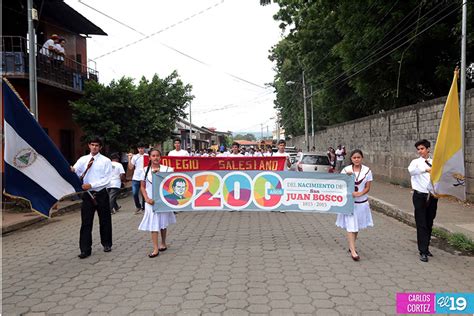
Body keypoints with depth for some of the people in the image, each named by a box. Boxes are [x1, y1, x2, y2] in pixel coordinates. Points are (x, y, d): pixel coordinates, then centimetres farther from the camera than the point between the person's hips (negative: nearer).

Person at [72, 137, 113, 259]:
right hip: (87, 194, 2)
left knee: (105, 220, 11)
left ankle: (106, 244, 30)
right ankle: (85, 249, 8)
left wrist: (91, 185, -19)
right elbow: (74, 171, -6)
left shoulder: (106, 161, -3)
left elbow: (106, 179, -10)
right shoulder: (83, 159, 6)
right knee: (86, 222, 1)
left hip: (101, 194, -1)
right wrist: (71, 171, -30)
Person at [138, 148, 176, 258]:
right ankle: (156, 249, -1)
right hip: (151, 201, 0)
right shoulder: (146, 170, 1)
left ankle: (163, 243, 31)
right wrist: (147, 198, -7)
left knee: (163, 222, 14)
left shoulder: (166, 169, -5)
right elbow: (142, 186, 4)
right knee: (153, 224, -3)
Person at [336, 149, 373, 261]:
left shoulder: (367, 170, -1)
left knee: (357, 226, 13)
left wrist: (359, 194, -20)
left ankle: (351, 246, 30)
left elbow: (367, 188, -2)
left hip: (362, 202, 2)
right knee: (351, 226, -6)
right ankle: (353, 251, -6)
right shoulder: (346, 170, -3)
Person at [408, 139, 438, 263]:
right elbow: (411, 170, -27)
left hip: (432, 196, 4)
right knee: (421, 224, -3)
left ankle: (426, 248, 26)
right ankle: (423, 251, 0)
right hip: (420, 196, -4)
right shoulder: (416, 162, -3)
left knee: (429, 224, 13)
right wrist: (426, 169, -40)